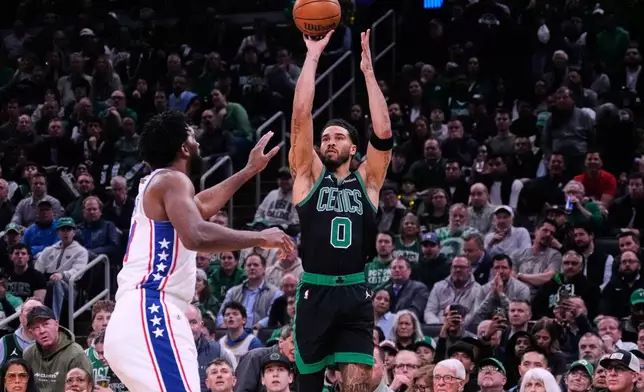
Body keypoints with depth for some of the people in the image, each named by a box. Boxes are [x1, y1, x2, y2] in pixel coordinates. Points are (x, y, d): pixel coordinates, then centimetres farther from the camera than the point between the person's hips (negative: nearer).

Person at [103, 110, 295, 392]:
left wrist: (249, 171, 54)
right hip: (150, 315, -11)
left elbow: (200, 207, 48)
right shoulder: (172, 180, -4)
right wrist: (260, 238, -13)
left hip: (137, 320, 11)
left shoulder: (156, 184, 26)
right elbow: (196, 236, -24)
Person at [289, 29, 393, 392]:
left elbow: (384, 133, -4)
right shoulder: (309, 175, 8)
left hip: (355, 294, 0)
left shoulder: (367, 180, 10)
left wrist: (368, 70, -4)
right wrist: (313, 56, -3)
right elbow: (301, 118, -1)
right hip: (315, 292, 0)